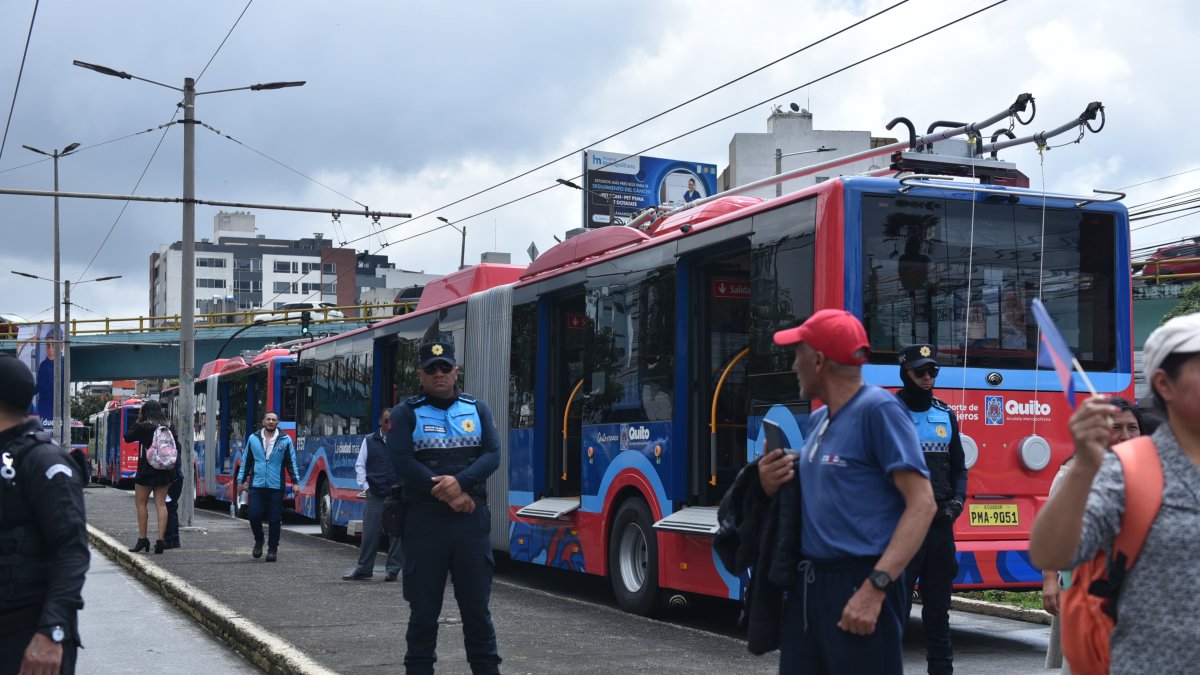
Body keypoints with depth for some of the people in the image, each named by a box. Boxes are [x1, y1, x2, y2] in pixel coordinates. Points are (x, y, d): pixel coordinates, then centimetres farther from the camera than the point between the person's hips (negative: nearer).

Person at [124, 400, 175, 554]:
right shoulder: (169, 427, 4)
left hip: (146, 470, -4)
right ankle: (161, 539, -2)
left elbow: (128, 437, 3)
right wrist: (174, 470, 12)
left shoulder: (143, 427, -10)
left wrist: (138, 421, 5)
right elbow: (177, 446, 6)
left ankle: (142, 539, 6)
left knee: (141, 504, 7)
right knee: (161, 504, 5)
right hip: (165, 471, 4)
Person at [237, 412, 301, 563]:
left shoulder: (285, 440, 4)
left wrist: (295, 482, -1)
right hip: (257, 486, 1)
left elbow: (291, 463, 5)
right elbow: (246, 461, 14)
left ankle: (272, 549, 12)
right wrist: (241, 480, 11)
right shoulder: (253, 439, 8)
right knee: (254, 515, -7)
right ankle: (259, 541, 19)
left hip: (276, 487, -1)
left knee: (274, 519, 1)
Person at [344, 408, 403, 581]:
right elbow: (360, 465, 10)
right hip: (375, 494, 1)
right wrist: (365, 486, 2)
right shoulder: (369, 441, 8)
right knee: (370, 531, 3)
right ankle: (363, 569, 11)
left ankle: (394, 569, 9)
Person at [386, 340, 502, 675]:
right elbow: (402, 463, -9)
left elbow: (492, 455, 0)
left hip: (471, 519, 2)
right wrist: (447, 494, -16)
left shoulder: (477, 409, 11)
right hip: (424, 520, -2)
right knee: (423, 608, 4)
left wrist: (461, 482, -18)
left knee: (477, 605, 6)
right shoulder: (405, 413, 3)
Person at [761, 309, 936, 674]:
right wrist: (773, 485, 1)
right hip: (807, 585, 8)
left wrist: (875, 587, -25)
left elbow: (922, 504, -18)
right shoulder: (817, 420, 14)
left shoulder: (878, 409, -11)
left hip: (858, 585, -8)